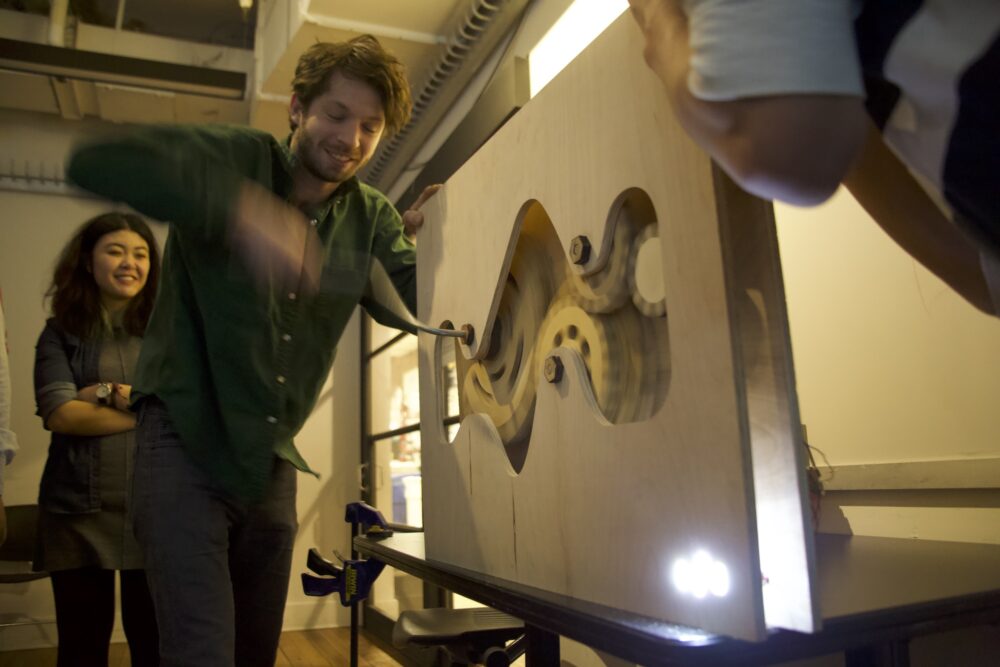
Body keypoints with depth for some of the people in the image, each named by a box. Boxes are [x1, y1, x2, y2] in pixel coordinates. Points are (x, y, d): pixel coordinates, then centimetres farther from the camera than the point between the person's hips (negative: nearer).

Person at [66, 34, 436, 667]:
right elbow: (96, 161, -26)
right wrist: (238, 208, -41)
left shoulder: (373, 219, 2)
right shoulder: (236, 158, -10)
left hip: (272, 460, 5)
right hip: (186, 441, -5)